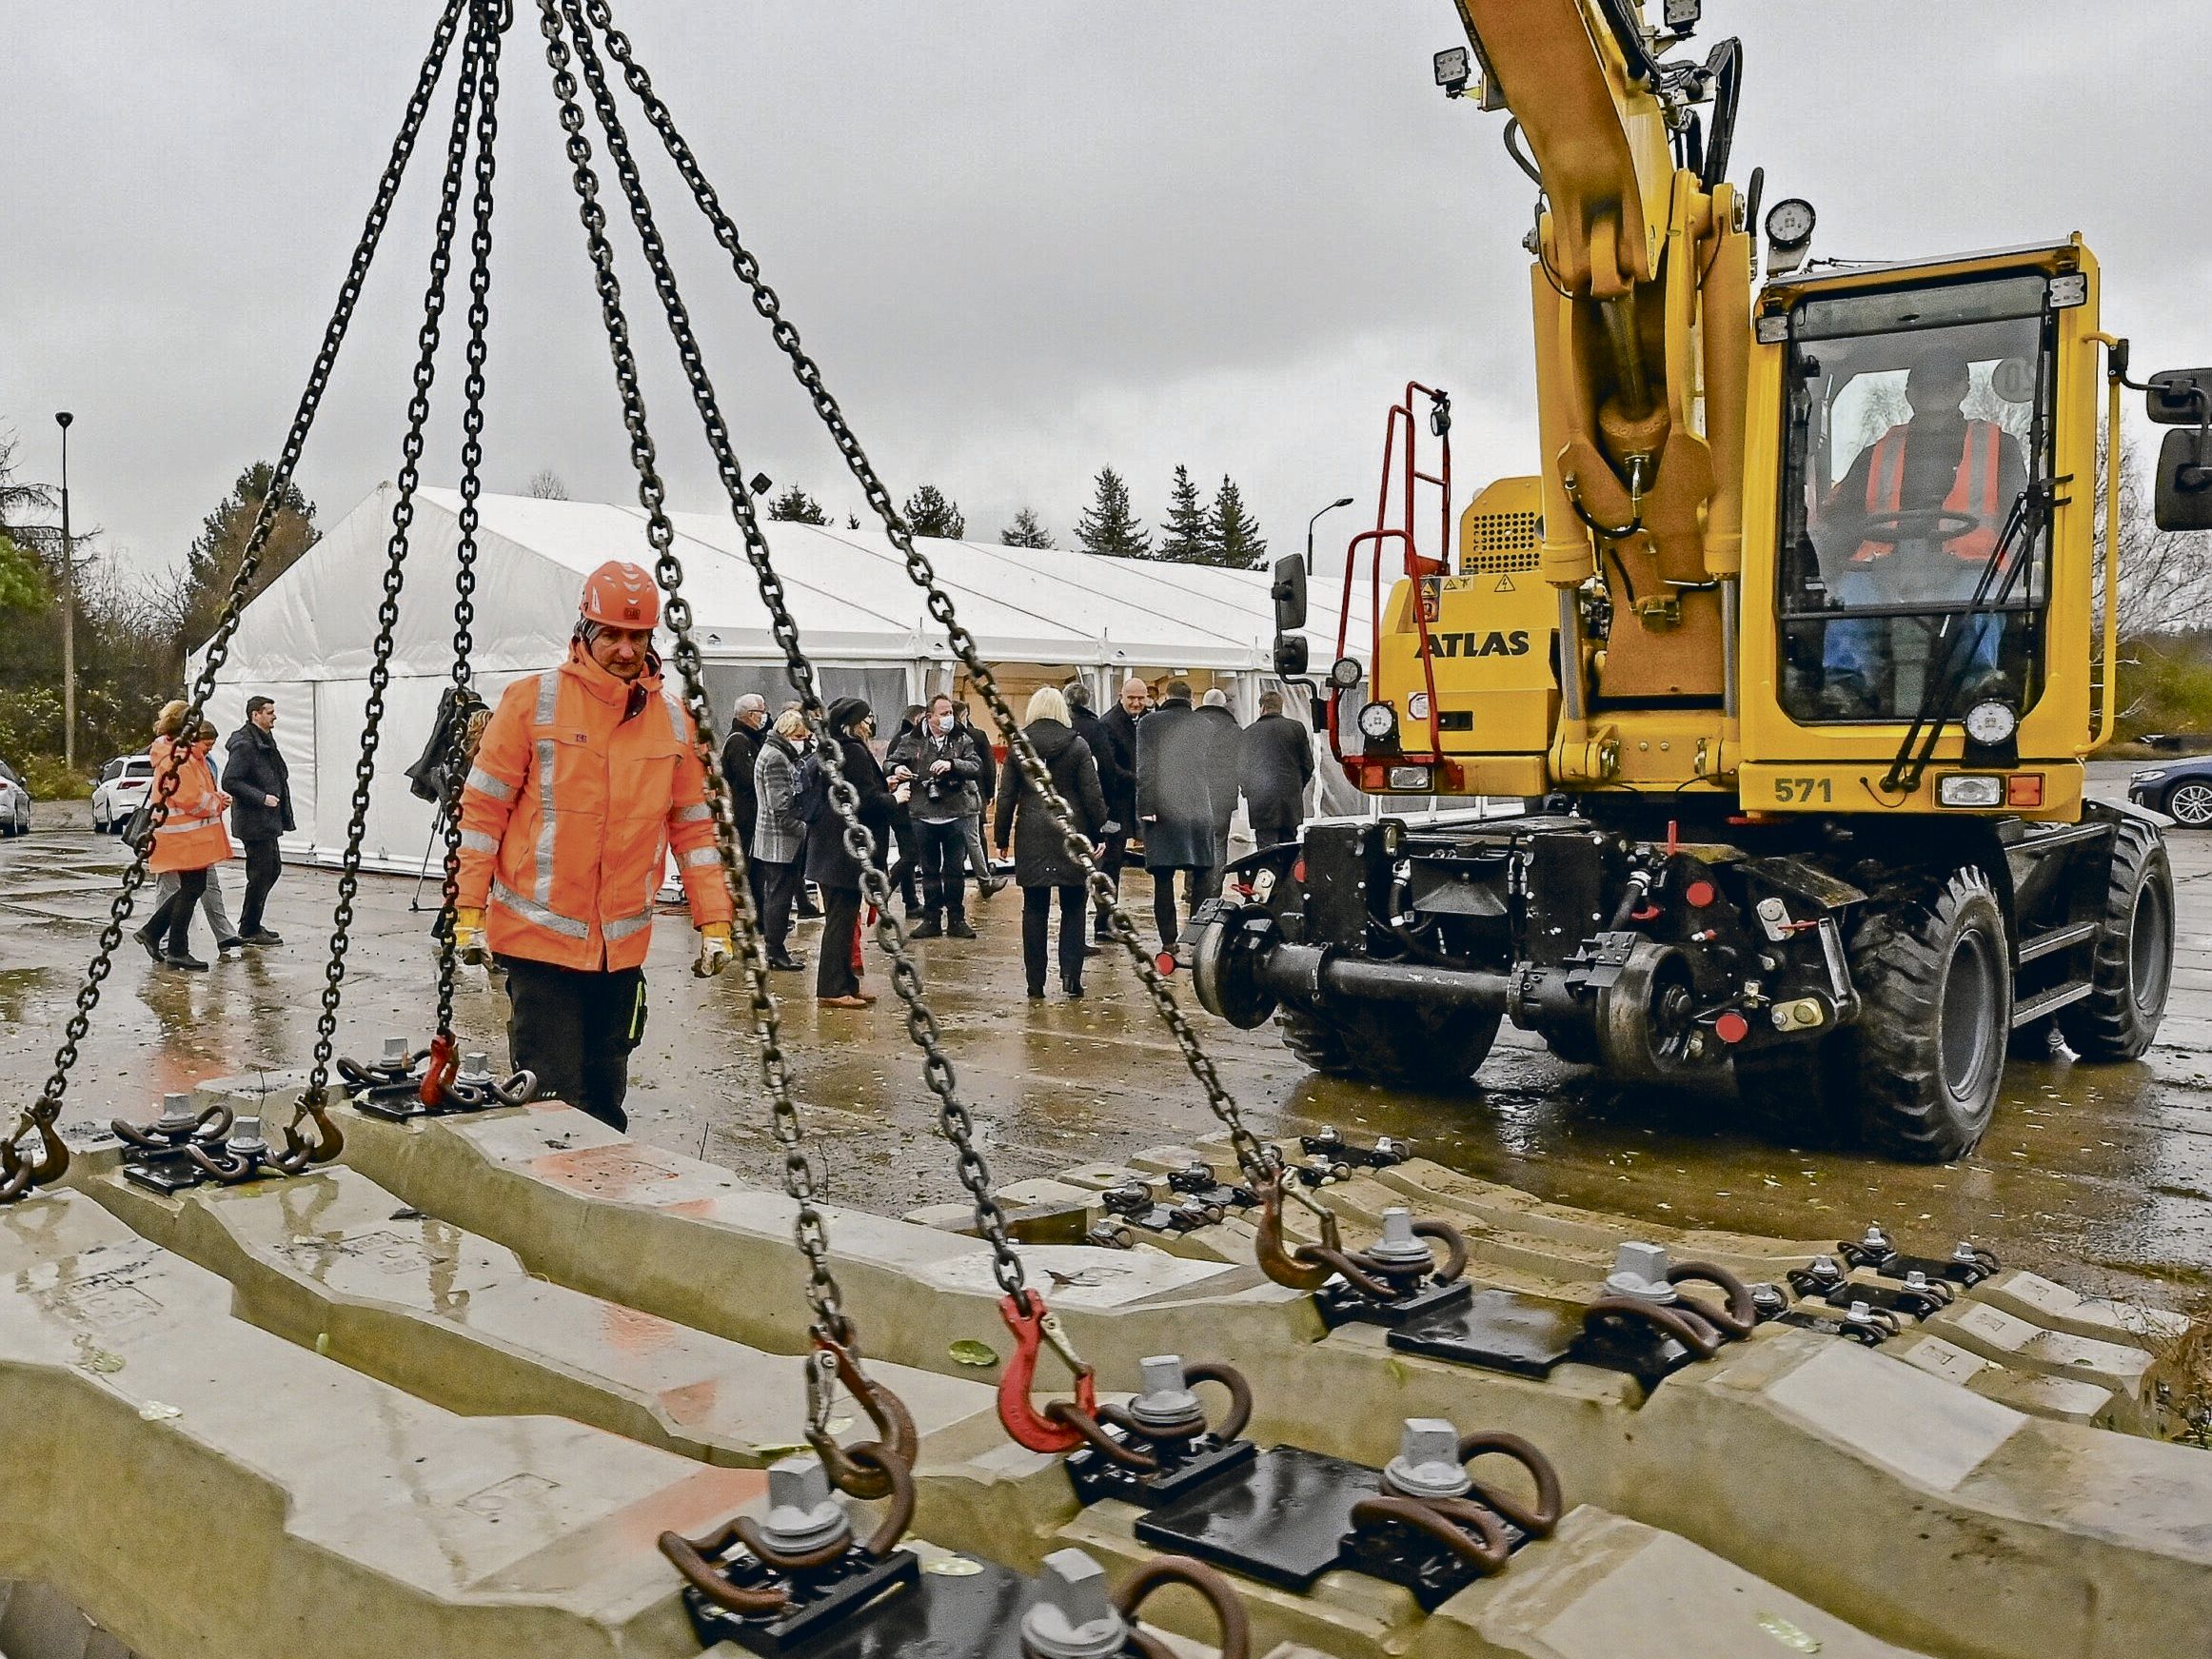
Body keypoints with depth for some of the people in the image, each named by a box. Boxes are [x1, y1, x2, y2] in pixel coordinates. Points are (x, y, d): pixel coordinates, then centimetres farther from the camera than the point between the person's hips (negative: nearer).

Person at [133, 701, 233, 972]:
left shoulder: (187, 753, 14)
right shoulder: (175, 757, -19)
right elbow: (192, 800, -23)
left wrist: (216, 797, 7)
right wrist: (218, 804, -7)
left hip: (193, 833, 10)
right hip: (184, 835, -10)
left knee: (192, 888, 16)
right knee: (192, 889, -3)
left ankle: (152, 931, 23)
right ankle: (177, 952, 5)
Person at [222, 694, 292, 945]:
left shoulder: (266, 741, 15)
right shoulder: (244, 745, -16)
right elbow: (230, 781, -22)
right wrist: (261, 797, -22)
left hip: (267, 821, 10)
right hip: (253, 822, -10)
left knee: (273, 869, 16)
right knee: (261, 873, -4)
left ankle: (250, 923, 27)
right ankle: (249, 931, 6)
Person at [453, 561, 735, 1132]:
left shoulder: (672, 718, 7)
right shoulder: (533, 700, -5)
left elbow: (694, 825, 10)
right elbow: (482, 809, -4)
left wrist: (715, 922, 5)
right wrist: (469, 912, -7)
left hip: (623, 945, 4)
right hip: (541, 936, -4)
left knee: (604, 1098, 13)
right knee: (552, 1100, -4)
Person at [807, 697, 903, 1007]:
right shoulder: (854, 752, -16)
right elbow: (869, 801, -19)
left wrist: (882, 787, 17)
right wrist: (895, 798, -2)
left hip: (828, 849, 10)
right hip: (847, 850, -10)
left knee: (840, 918, 14)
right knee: (842, 919, -5)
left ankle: (845, 983, 21)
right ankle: (833, 989, -2)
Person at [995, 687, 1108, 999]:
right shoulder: (1078, 746, -3)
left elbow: (1006, 796, 2)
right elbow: (1093, 796, -3)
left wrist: (1002, 837, 9)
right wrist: (1100, 833, 5)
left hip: (1031, 837, 1)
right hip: (1071, 832, -1)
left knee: (1035, 909, 7)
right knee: (1073, 908, 9)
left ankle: (1036, 981, 9)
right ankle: (1070, 973, 0)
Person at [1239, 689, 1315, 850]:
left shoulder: (1247, 733, -1)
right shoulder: (1296, 728, 2)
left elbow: (1240, 770, 4)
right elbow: (1308, 764, 5)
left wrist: (1249, 791, 19)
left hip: (1261, 805, -2)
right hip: (1291, 802, 2)